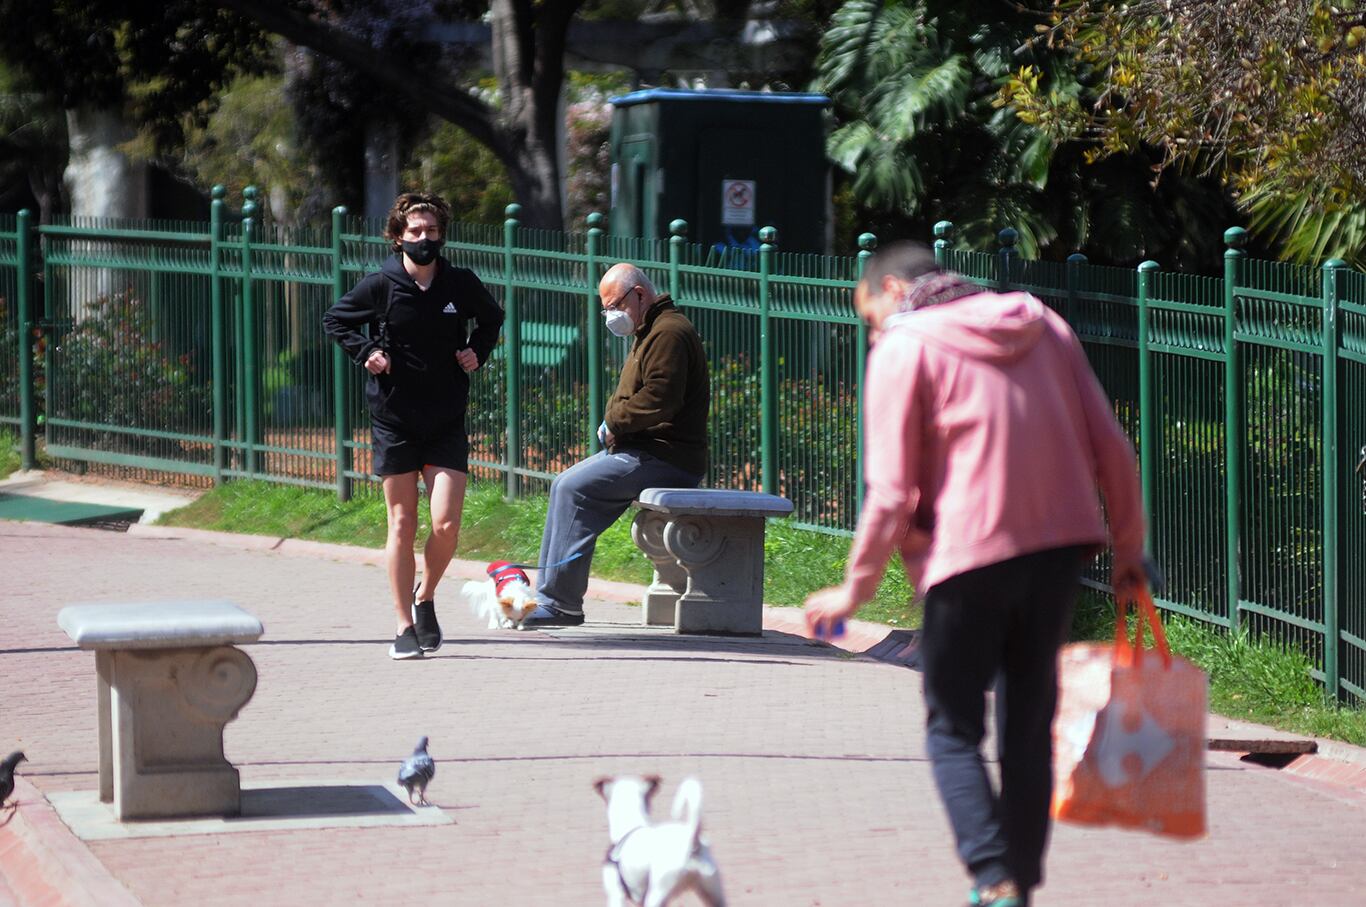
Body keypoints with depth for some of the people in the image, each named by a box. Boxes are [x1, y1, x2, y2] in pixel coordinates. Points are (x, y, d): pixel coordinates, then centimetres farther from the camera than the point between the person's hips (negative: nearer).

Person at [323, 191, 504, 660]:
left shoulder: (461, 284, 0)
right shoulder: (381, 285, -5)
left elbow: (491, 318, 21)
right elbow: (336, 320, 10)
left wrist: (478, 351, 4)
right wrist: (366, 352, -4)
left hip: (447, 422, 1)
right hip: (394, 420, -1)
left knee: (446, 524, -10)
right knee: (402, 525, 1)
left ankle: (426, 598, 18)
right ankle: (404, 626, 9)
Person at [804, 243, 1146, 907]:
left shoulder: (904, 347, -3)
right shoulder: (1043, 326, 13)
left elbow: (892, 493, -6)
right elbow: (1110, 446, 10)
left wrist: (855, 588, 3)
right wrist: (1128, 544, 17)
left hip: (971, 554, -5)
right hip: (1061, 547, 5)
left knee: (953, 728, 4)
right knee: (1029, 726, 14)